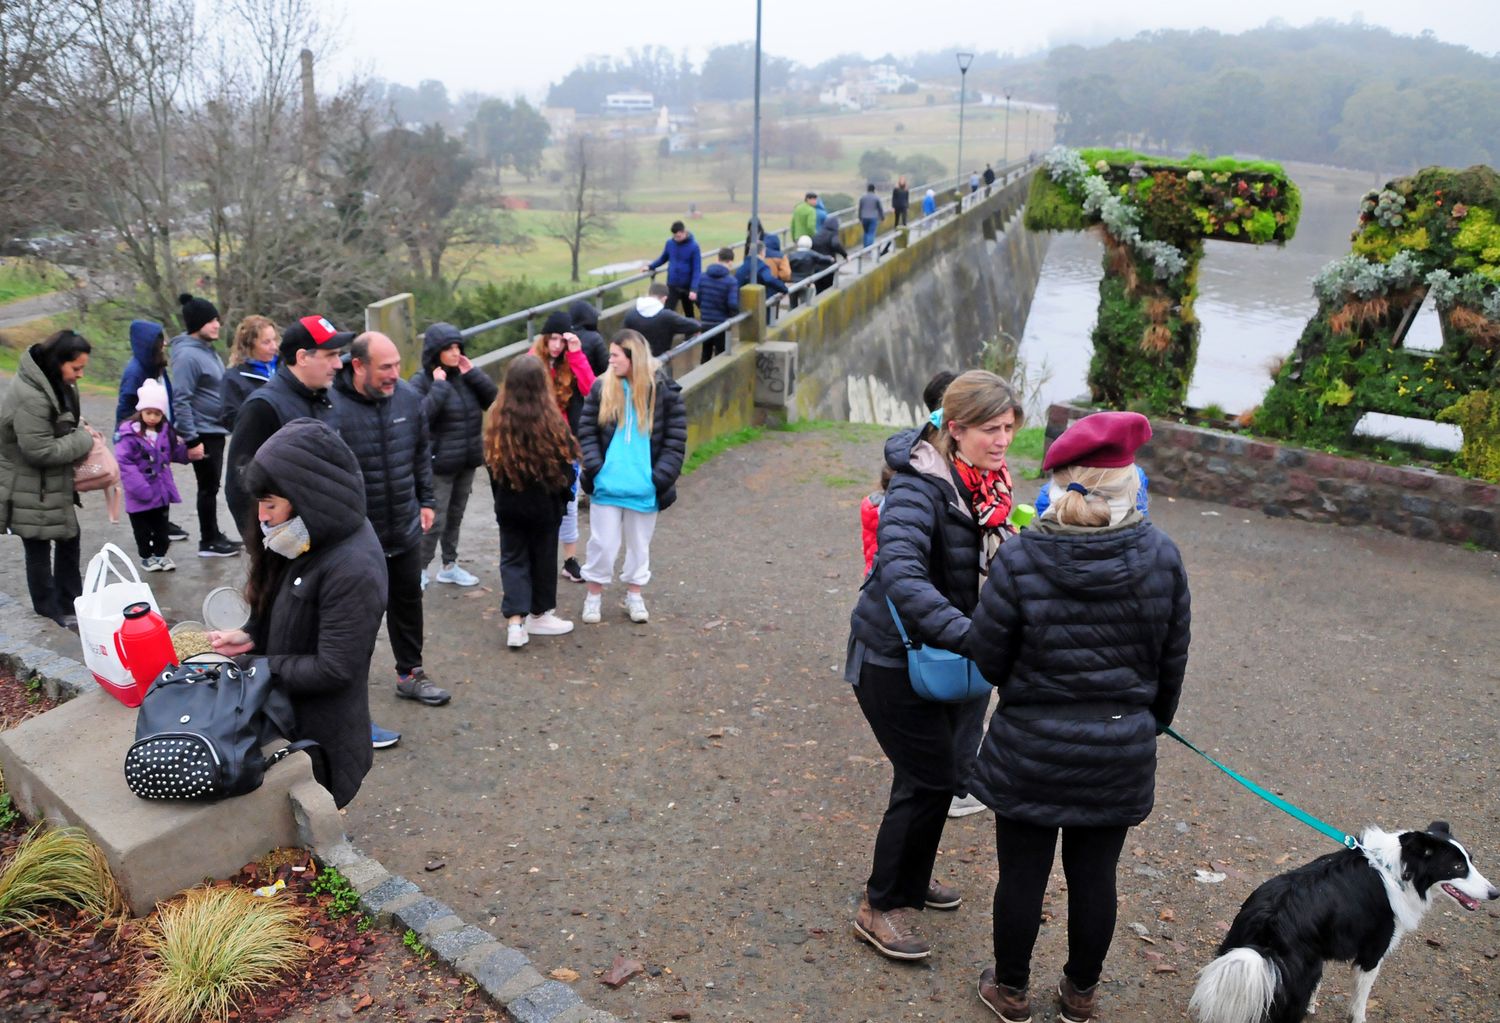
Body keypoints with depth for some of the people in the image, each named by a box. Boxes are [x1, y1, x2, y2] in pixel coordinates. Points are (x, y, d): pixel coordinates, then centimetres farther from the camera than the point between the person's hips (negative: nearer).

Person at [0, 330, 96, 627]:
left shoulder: (54, 384, 3)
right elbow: (40, 451, -28)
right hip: (30, 490, -10)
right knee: (38, 548, 6)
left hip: (52, 484, 10)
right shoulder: (30, 398, -29)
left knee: (68, 538, 17)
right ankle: (50, 606, 20)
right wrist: (83, 440, -18)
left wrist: (77, 427, 1)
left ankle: (71, 601, 30)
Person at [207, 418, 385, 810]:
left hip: (320, 738, -8)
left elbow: (333, 669, -25)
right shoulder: (315, 540, 0)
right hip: (288, 715, 8)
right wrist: (251, 637, -3)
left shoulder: (352, 568, -29)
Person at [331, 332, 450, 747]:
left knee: (408, 601, 21)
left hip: (405, 527, 6)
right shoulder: (332, 407, -22)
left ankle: (410, 674, 43)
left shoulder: (408, 396, -3)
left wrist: (426, 500, 14)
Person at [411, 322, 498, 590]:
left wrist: (473, 373, -9)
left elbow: (493, 398, 0)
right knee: (435, 521, -4)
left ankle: (449, 565, 30)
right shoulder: (422, 380, -12)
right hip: (439, 463, -6)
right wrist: (439, 386, -23)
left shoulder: (464, 374, 5)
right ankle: (420, 569, 12)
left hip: (467, 460, 6)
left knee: (455, 516, 17)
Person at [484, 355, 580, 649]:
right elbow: (566, 463, -9)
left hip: (508, 505, 3)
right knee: (543, 558, 14)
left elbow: (491, 461, 3)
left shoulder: (496, 417, -6)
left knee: (513, 559, 10)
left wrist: (501, 497, 15)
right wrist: (565, 492, 11)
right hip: (545, 505, -3)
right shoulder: (551, 420, -18)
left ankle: (515, 620, -2)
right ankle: (540, 615, 27)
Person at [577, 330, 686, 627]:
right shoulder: (602, 388, 0)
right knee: (602, 543, 5)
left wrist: (661, 477, -11)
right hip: (607, 484, 1)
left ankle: (634, 594, 32)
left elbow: (676, 439, -3)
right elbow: (586, 430, 3)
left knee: (639, 544, 15)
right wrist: (595, 466, -10)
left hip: (644, 487, 0)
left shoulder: (664, 390, -5)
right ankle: (594, 595, 23)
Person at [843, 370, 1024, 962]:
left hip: (943, 653, 9)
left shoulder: (986, 483, 1)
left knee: (952, 767, 18)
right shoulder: (919, 486, -26)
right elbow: (901, 575, -40)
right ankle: (881, 907, 14)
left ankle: (911, 877, 41)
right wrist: (971, 637, -48)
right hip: (893, 656, -9)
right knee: (928, 777, -5)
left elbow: (991, 565, 15)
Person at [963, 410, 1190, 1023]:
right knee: (1095, 876, 18)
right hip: (1123, 754, 3)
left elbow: (987, 660, -11)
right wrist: (1151, 721, 20)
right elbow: (1172, 662, 3)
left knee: (1022, 876, 14)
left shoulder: (1019, 560, -20)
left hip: (1030, 751, -2)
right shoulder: (1161, 557, -10)